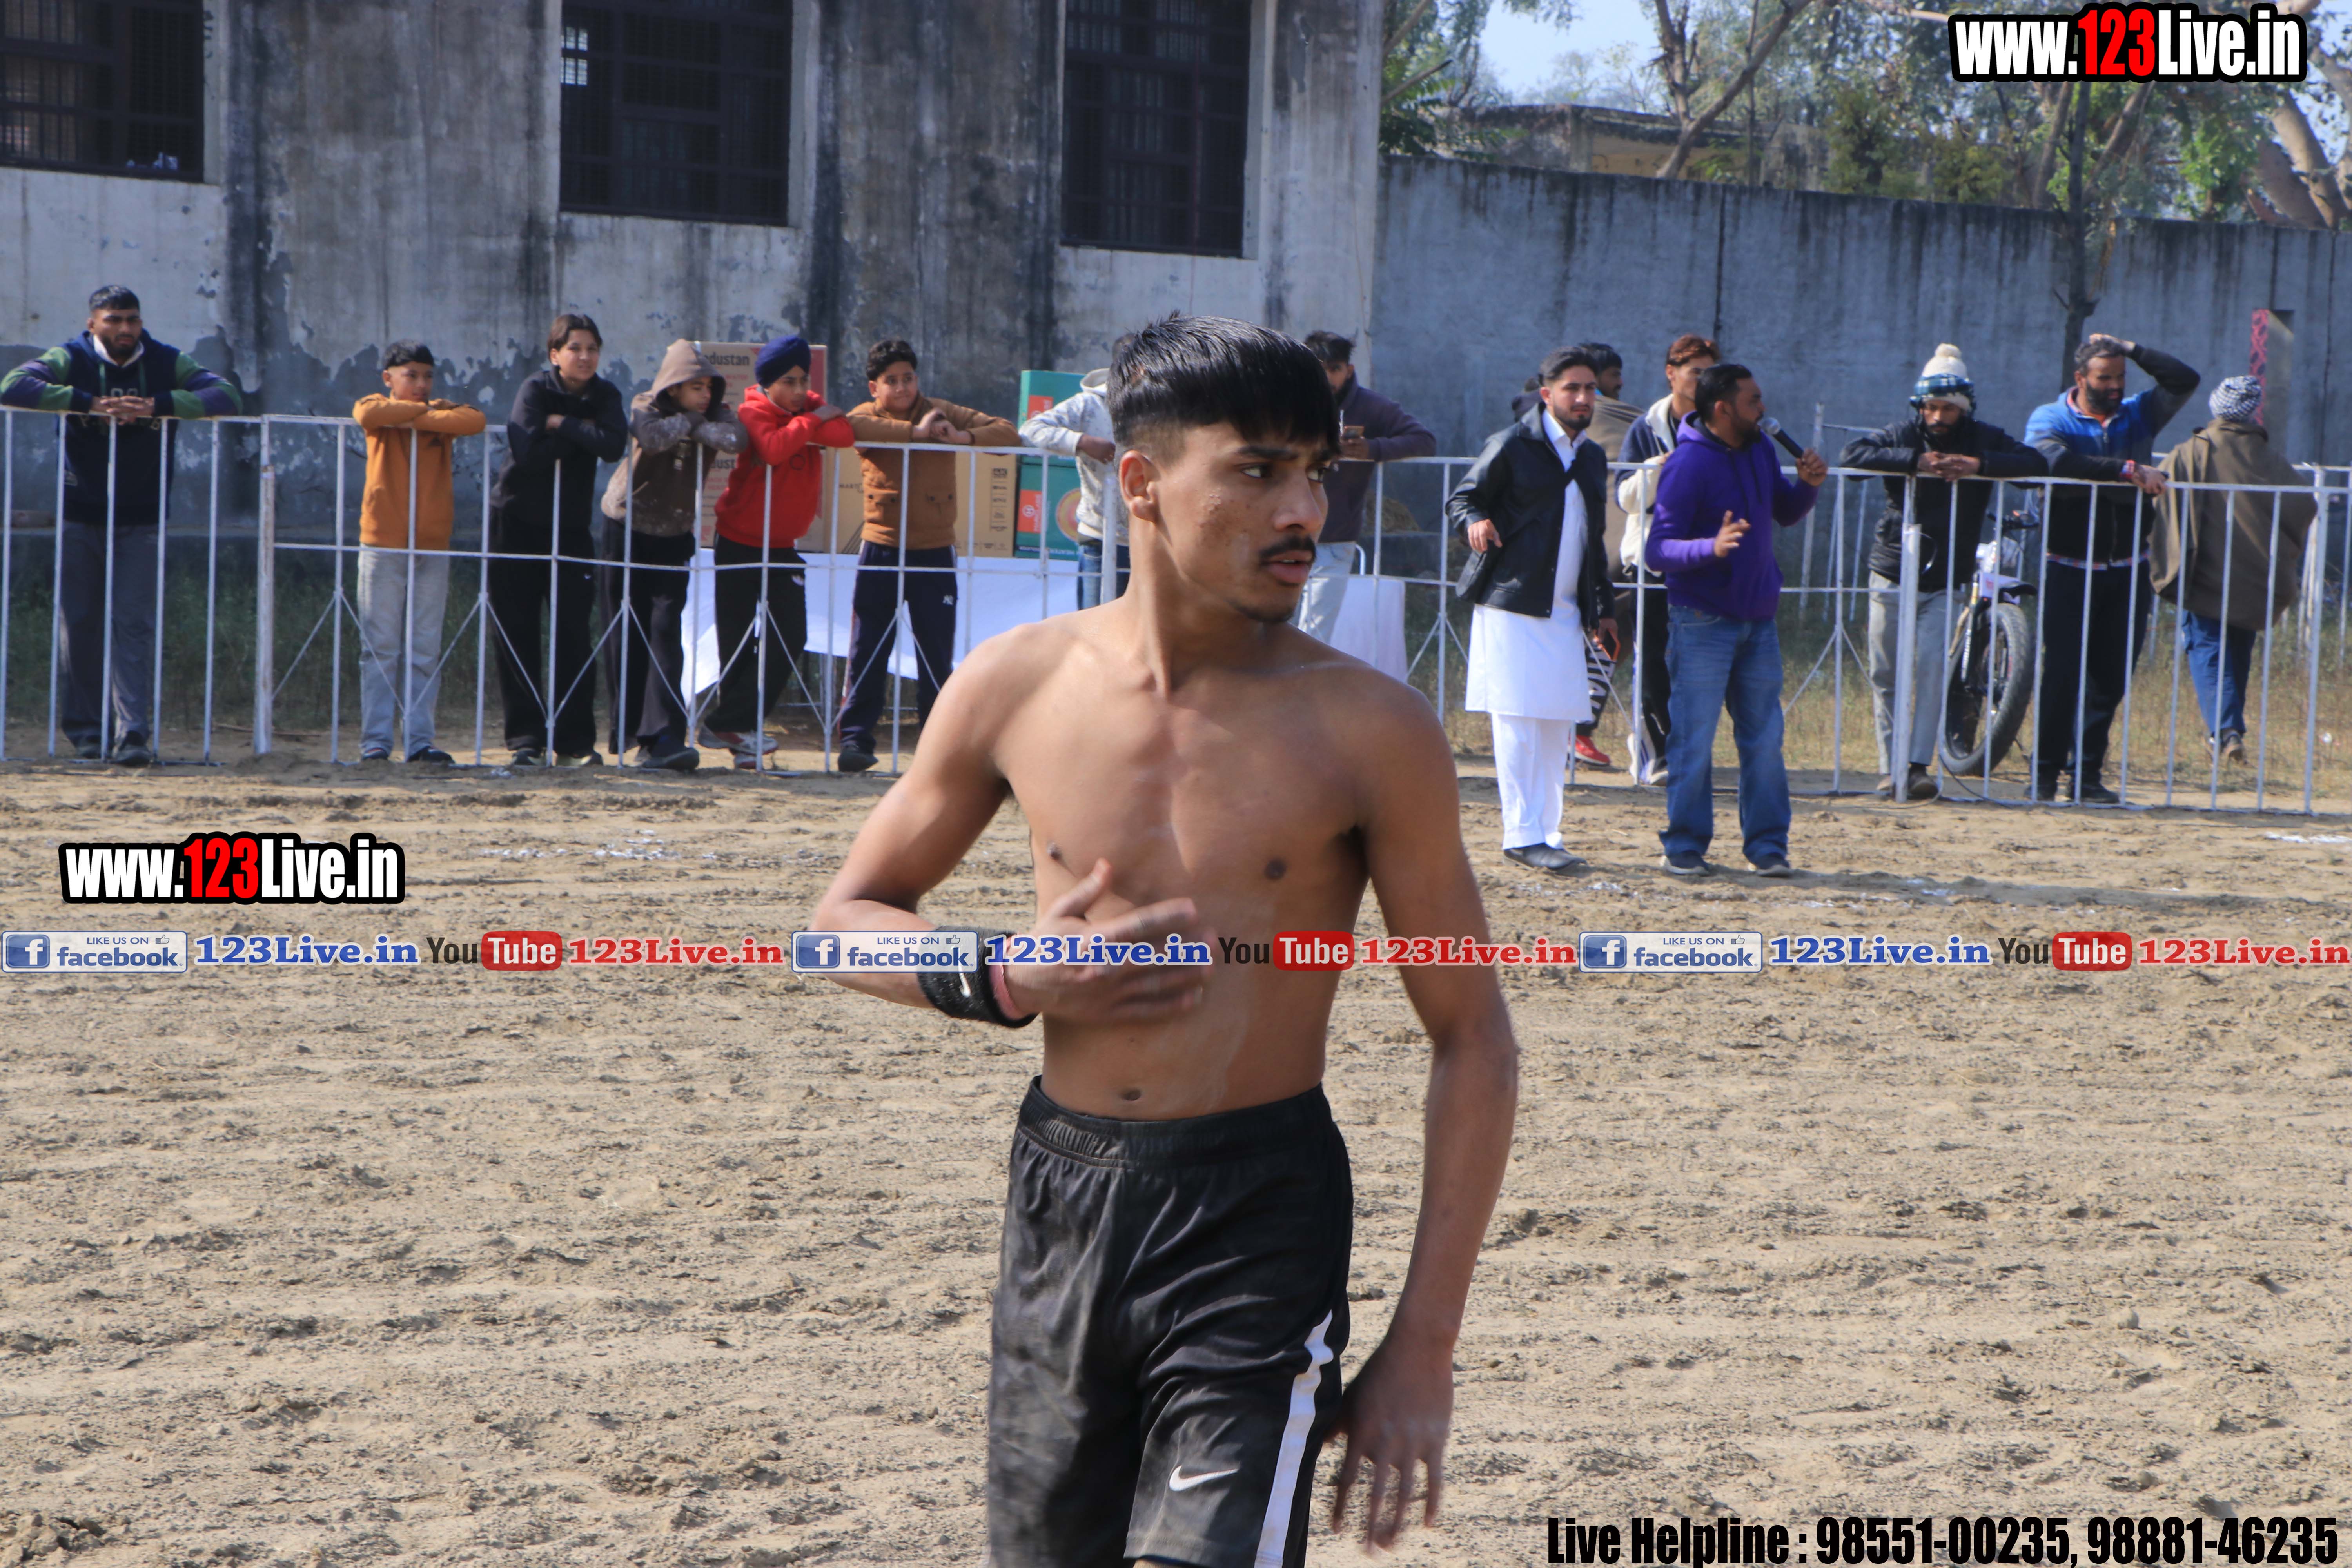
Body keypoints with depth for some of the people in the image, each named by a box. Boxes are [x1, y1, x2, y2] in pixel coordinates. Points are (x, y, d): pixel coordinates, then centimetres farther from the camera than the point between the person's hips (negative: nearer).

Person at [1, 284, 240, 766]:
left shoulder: (168, 364, 1)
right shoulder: (70, 361, -3)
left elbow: (226, 397, -9)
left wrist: (157, 405, -22)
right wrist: (89, 402, -27)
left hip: (142, 521, 0)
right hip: (80, 517, 0)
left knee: (135, 622, -9)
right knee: (80, 623, 3)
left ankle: (133, 732, -14)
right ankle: (86, 731, 12)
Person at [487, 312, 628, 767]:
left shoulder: (605, 397, 1)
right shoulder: (535, 391, -8)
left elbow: (613, 446, -19)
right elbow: (527, 452, -23)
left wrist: (561, 424, -16)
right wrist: (579, 433, -16)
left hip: (570, 527, 2)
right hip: (517, 524, -2)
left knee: (573, 634, -3)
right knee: (518, 636, -2)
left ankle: (575, 743, 1)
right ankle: (526, 739, 3)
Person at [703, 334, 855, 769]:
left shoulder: (813, 407, 4)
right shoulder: (754, 413, -11)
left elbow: (845, 435, -17)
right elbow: (774, 448, -32)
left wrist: (803, 426, -21)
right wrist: (810, 422, -20)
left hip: (784, 545, 5)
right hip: (739, 542, -5)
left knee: (790, 637, -5)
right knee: (737, 641, -1)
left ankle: (731, 725, -1)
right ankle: (735, 725, 11)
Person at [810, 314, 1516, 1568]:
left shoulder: (1367, 731, -8)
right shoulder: (1017, 688, -1)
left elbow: (1471, 1039, -3)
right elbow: (850, 914, 12)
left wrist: (1425, 1344, -7)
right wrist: (1007, 983, -9)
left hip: (1262, 1219, -3)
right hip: (1061, 1196, 3)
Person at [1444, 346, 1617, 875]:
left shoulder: (1592, 458, 17)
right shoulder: (1513, 446, -3)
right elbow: (1460, 499, -1)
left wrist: (1601, 609, 20)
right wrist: (1475, 523, -24)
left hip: (1564, 612, 6)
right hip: (1511, 607, -6)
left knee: (1558, 729, 5)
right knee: (1518, 723, -8)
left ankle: (1545, 833, 12)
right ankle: (1523, 835, -6)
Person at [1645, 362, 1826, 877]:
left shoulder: (1759, 449, 8)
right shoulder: (1687, 464, -15)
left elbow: (1786, 514, 21)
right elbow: (1658, 551, -19)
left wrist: (1807, 485, 0)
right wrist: (1712, 547, -36)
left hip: (1758, 618, 6)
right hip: (1703, 622, -6)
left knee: (1765, 738, 7)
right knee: (1695, 739, -3)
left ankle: (1767, 843, 15)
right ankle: (1686, 845, 8)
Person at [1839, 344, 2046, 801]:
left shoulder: (1983, 441, 1)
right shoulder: (1904, 437, -1)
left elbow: (2037, 464, -11)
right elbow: (1852, 455, -17)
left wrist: (1979, 465, -24)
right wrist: (1916, 461, -25)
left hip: (1945, 582, -1)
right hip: (1892, 577, 1)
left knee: (1931, 665, -15)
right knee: (1885, 675, 1)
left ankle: (1919, 766, -15)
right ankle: (1891, 769, 8)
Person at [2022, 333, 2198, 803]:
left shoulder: (2138, 415, 12)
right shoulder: (2049, 420, 0)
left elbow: (2184, 381, 3)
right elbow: (2056, 462, -22)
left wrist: (2132, 350, 2)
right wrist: (2129, 470, -25)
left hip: (2128, 572, 4)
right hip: (2069, 570, -4)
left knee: (2112, 677, 3)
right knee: (2061, 674, -6)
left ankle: (2087, 775, 10)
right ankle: (2045, 773, 2)